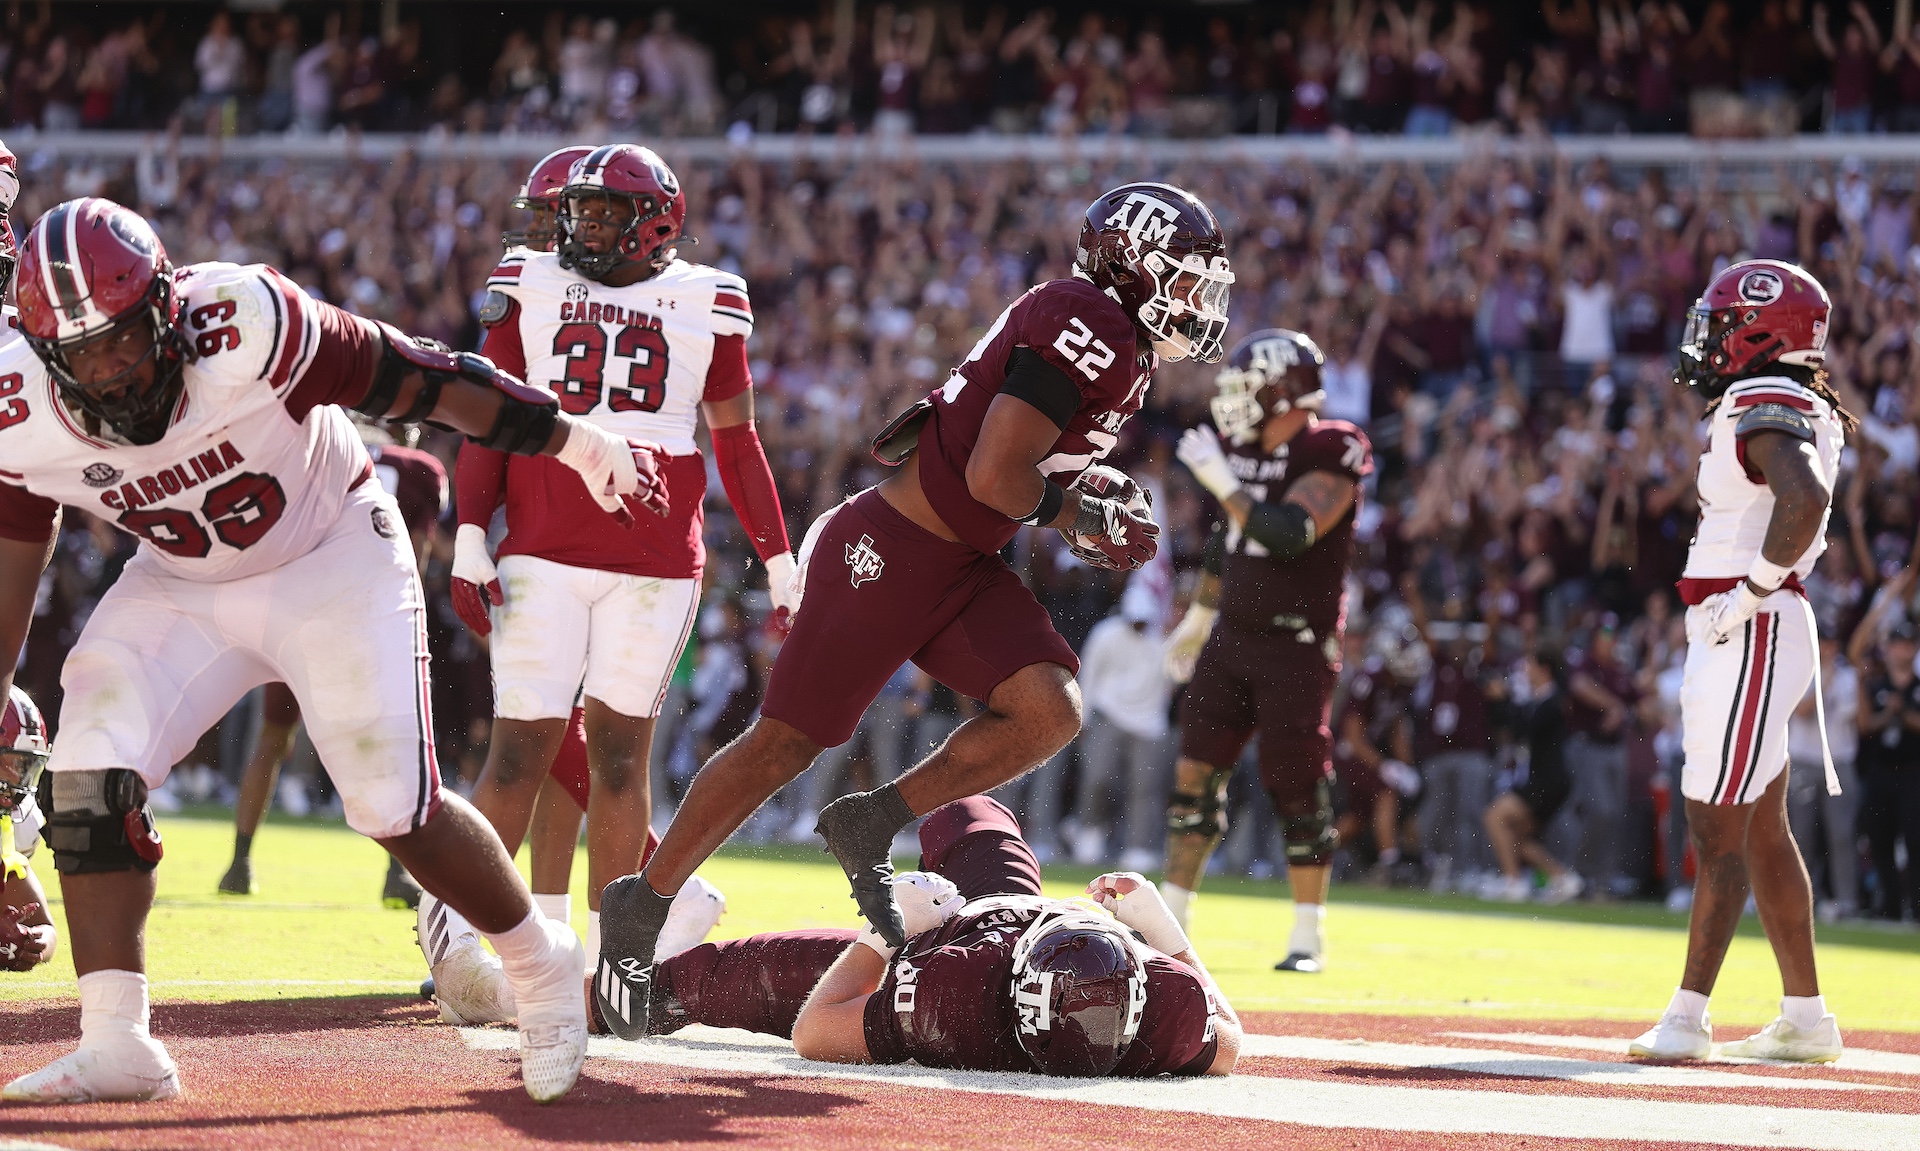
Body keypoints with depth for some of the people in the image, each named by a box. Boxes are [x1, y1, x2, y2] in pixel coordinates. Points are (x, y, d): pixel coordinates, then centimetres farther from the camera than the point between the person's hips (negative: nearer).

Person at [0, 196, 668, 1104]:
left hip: (332, 561, -3)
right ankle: (114, 1046, -12)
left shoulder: (245, 330, -34)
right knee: (91, 773, -16)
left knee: (396, 807, -8)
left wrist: (576, 443, -10)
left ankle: (540, 968, 19)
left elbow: (416, 380, -21)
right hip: (183, 584, 4)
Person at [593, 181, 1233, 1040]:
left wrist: (1089, 492, 8)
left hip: (964, 568, 9)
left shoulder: (1125, 348, 12)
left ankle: (870, 827, 3)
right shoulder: (1088, 325, -20)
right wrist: (1079, 516, -10)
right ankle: (644, 904, 14)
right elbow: (994, 477, -25)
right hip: (888, 552, -9)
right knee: (786, 742, -1)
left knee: (1048, 712, -11)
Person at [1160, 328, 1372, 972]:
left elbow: (1286, 535, -30)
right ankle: (1171, 918, 10)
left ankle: (1308, 935, 8)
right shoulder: (1246, 449, 8)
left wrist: (1220, 480, -24)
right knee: (1195, 774, 4)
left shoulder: (1327, 458, -15)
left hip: (1296, 647, -7)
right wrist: (1197, 621, 27)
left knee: (1298, 791, -3)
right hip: (1232, 637, 7)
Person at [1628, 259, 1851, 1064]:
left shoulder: (1766, 408, -15)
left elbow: (1805, 499, -33)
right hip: (1730, 639, 11)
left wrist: (1754, 588, -24)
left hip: (1751, 636, -11)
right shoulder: (1776, 409, 16)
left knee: (1718, 831, -8)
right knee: (1762, 831, 13)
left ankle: (1687, 1017, -7)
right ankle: (1805, 1017, 18)